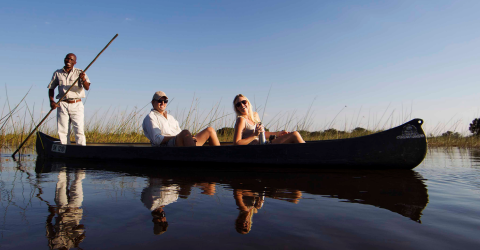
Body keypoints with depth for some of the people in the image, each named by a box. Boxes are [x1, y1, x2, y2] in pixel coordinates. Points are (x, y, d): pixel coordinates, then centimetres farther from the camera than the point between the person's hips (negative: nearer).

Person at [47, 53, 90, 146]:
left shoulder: (79, 73, 4)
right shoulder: (57, 73, 12)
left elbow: (87, 87, -9)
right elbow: (51, 88, 18)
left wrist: (83, 79, -30)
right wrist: (51, 101, 3)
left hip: (76, 105, -2)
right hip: (62, 105, 3)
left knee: (79, 130, -9)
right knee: (62, 131, 3)